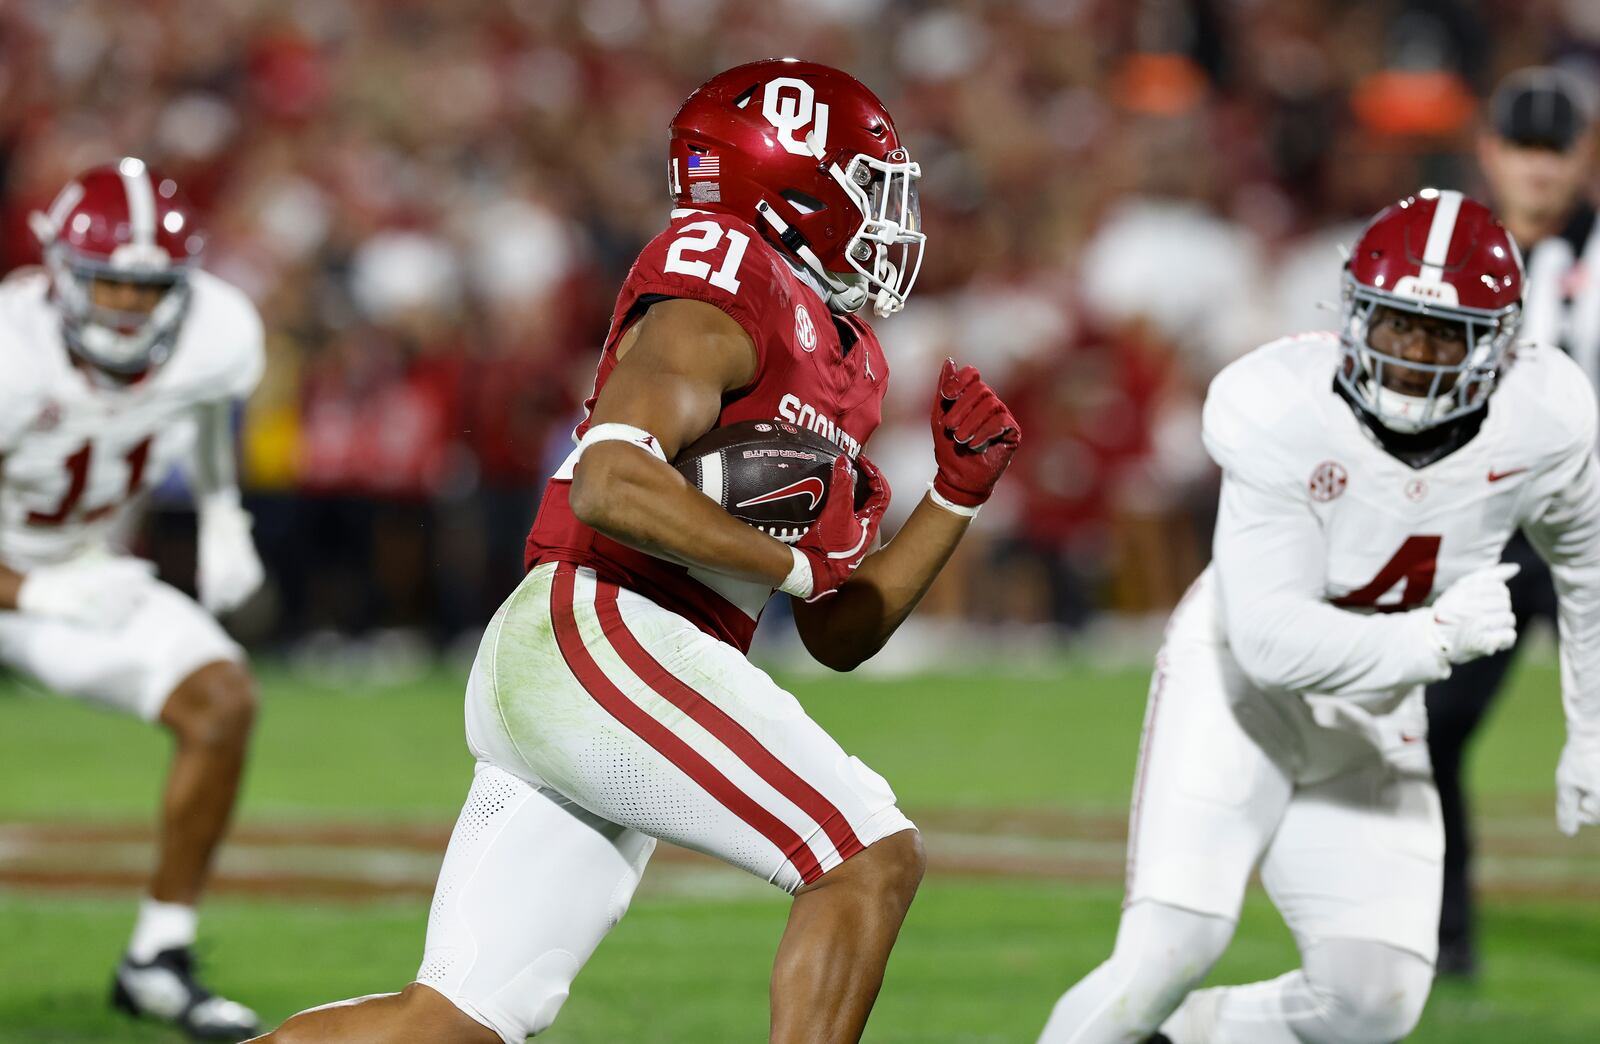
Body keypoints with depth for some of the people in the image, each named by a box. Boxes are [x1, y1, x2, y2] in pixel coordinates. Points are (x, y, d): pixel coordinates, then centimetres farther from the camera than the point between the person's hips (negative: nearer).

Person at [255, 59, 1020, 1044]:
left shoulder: (836, 357, 23)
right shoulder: (722, 294, -6)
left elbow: (840, 634, 25)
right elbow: (612, 483, -22)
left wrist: (957, 495, 15)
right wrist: (793, 562, -12)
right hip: (592, 635, -10)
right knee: (873, 860, -10)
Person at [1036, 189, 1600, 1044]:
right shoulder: (1284, 415, -28)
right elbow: (1272, 639, -29)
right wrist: (1434, 637, -33)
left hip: (1371, 709, 4)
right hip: (1240, 680, -4)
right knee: (1170, 949, -20)